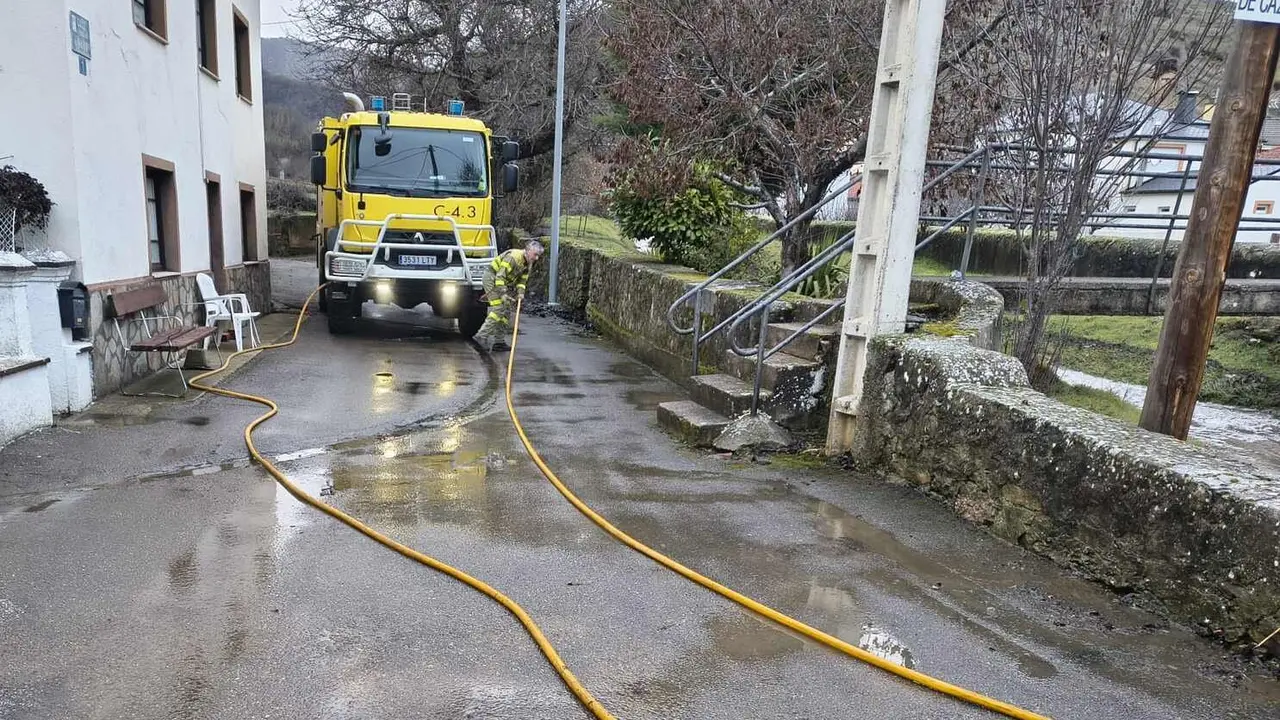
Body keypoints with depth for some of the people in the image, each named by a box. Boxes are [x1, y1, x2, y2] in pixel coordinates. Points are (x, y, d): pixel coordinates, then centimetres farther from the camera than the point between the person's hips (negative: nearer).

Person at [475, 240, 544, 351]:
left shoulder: (528, 263, 1)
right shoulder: (513, 257, -27)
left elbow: (522, 280, 4)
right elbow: (500, 276, -29)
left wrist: (520, 292, -14)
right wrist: (502, 294, -33)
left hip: (505, 283, 9)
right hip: (492, 277, -9)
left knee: (507, 311, 6)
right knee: (499, 309, -19)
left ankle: (499, 341, 11)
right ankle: (481, 336, -17)